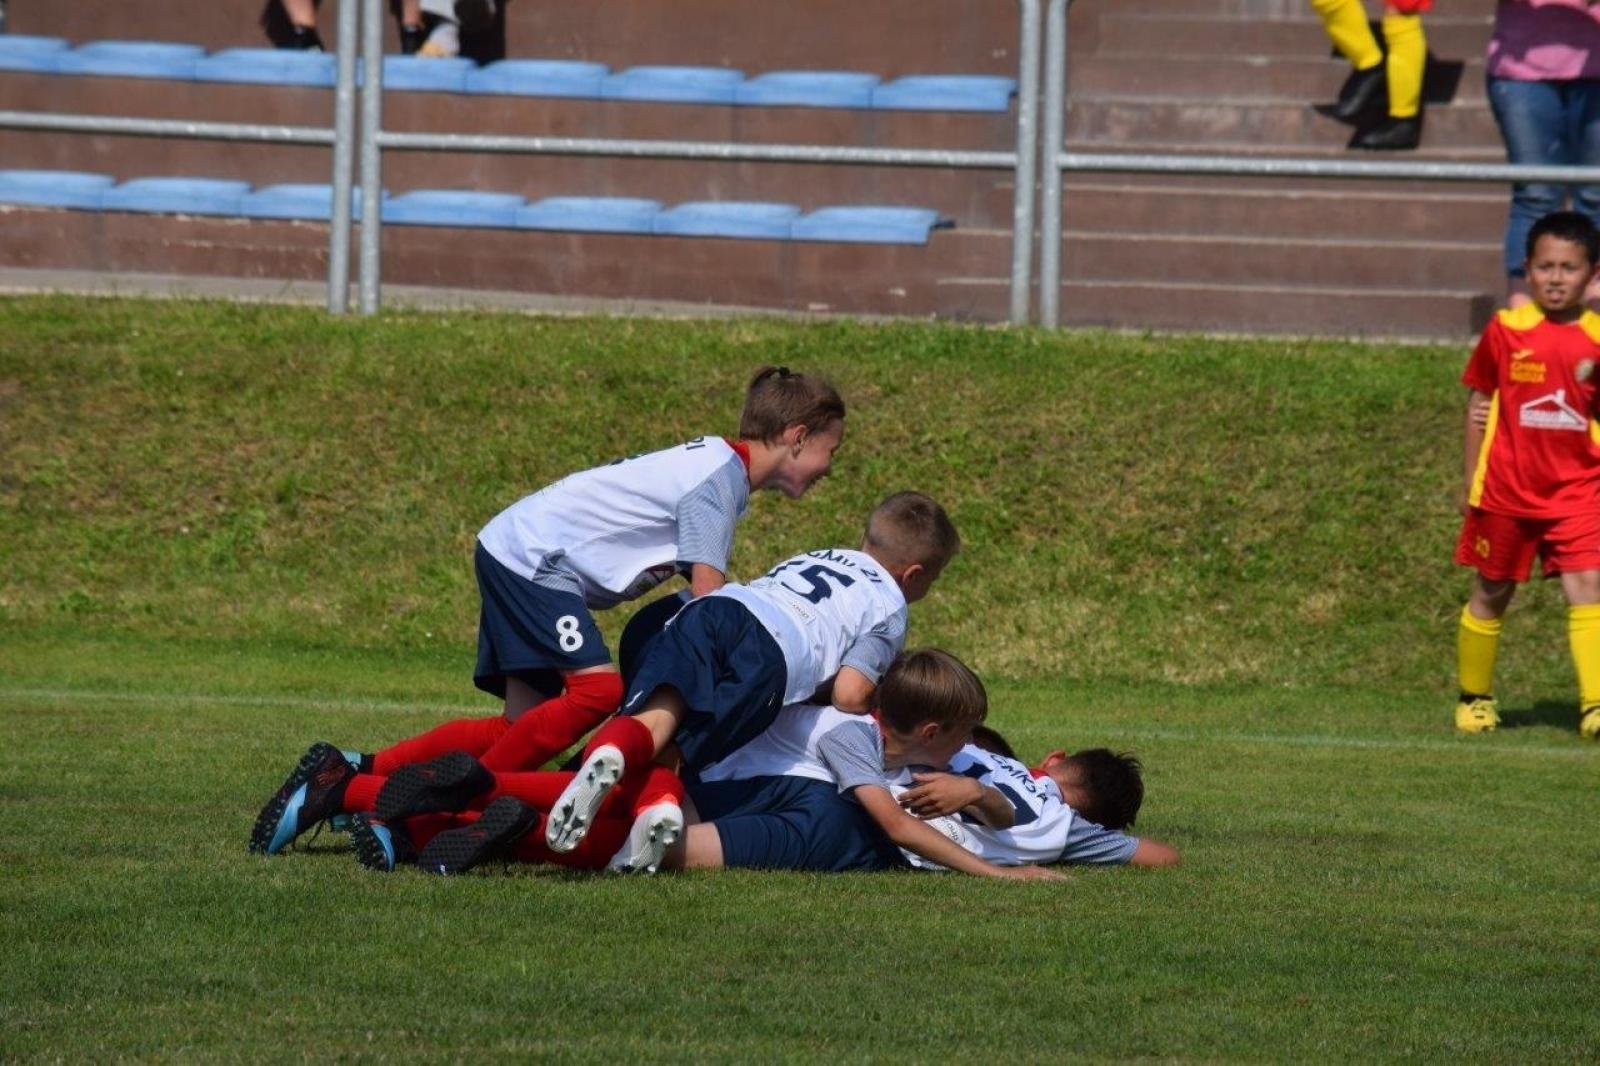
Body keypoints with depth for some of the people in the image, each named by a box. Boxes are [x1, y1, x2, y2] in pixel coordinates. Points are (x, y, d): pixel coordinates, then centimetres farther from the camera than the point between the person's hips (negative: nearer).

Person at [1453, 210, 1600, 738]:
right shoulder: (1506, 330, -4)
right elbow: (1479, 403, 6)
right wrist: (1470, 477, 7)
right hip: (1506, 490, 0)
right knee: (1490, 594, 12)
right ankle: (1474, 697, 30)